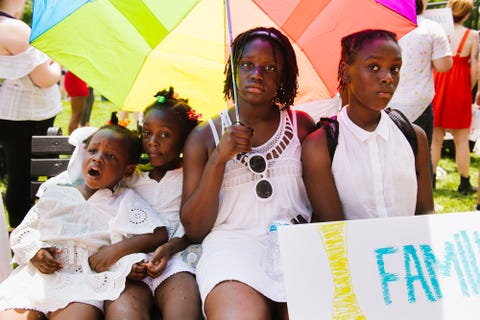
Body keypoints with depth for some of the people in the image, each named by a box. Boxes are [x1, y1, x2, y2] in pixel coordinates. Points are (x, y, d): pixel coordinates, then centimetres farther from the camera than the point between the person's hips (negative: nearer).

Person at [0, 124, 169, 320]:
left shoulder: (124, 201, 10)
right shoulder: (54, 193, 18)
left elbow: (159, 235, 0)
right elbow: (22, 232, 19)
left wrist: (116, 250, -9)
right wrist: (34, 252, -3)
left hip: (85, 281, -2)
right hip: (37, 274, 3)